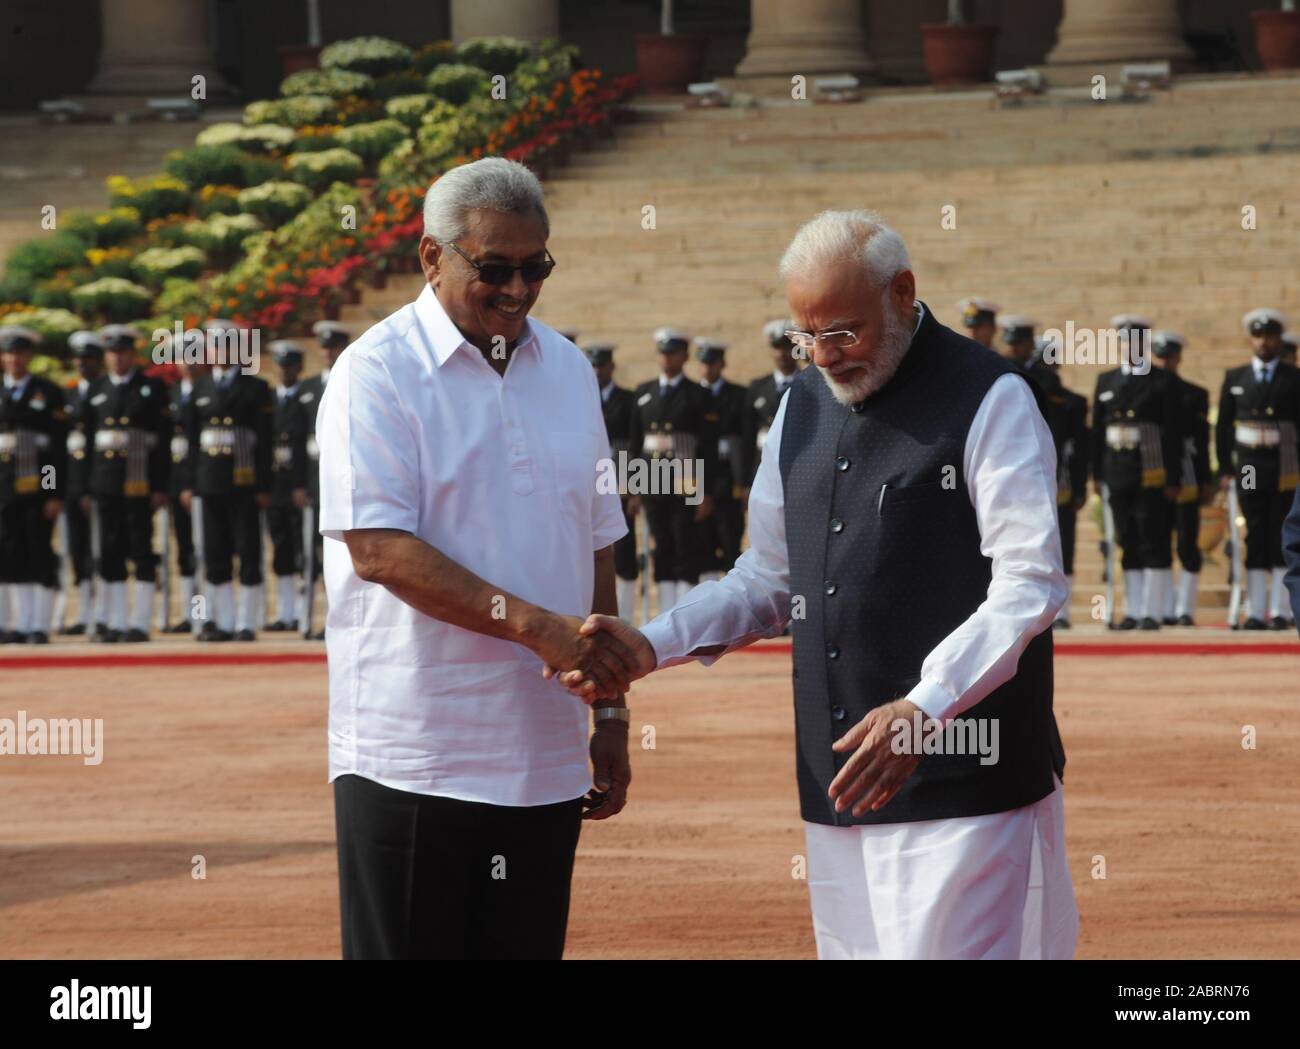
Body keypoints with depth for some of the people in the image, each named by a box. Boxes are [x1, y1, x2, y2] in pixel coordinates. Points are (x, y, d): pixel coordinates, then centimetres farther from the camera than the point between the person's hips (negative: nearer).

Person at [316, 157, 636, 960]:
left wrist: (612, 711, 15)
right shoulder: (377, 373, -7)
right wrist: (535, 625, -23)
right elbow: (379, 548, -16)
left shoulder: (567, 369, 13)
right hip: (411, 764, -6)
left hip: (544, 764, 6)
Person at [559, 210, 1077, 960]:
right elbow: (767, 582, 22)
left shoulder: (989, 400, -6)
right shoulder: (804, 407, 16)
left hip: (961, 782, -7)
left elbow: (1029, 588, -13)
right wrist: (653, 644, 6)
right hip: (839, 785, 7)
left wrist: (924, 709, -25)